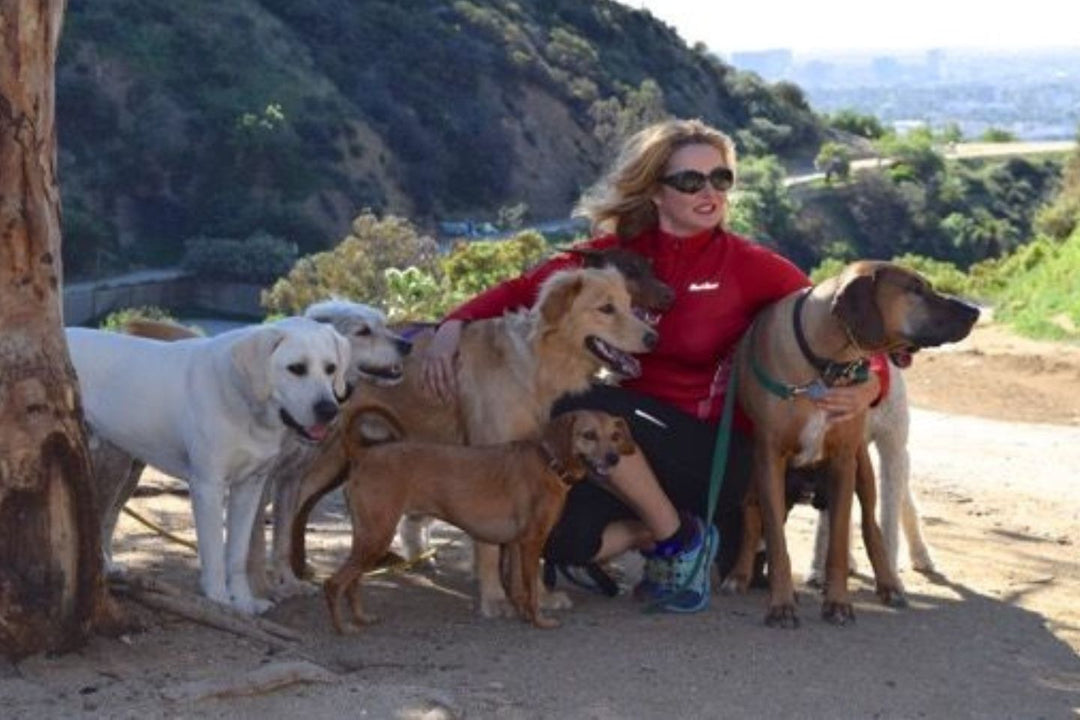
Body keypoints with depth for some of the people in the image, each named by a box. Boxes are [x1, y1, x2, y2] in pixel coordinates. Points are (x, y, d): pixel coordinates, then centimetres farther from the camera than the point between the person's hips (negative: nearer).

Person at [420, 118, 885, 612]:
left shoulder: (748, 266, -5)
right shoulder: (620, 251, 4)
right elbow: (526, 289, -1)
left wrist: (868, 385, -27)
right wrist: (455, 326, -19)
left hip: (717, 453, -4)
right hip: (635, 451, 4)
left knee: (584, 409, -29)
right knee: (555, 532, -25)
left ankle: (678, 537, -9)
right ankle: (661, 531, 5)